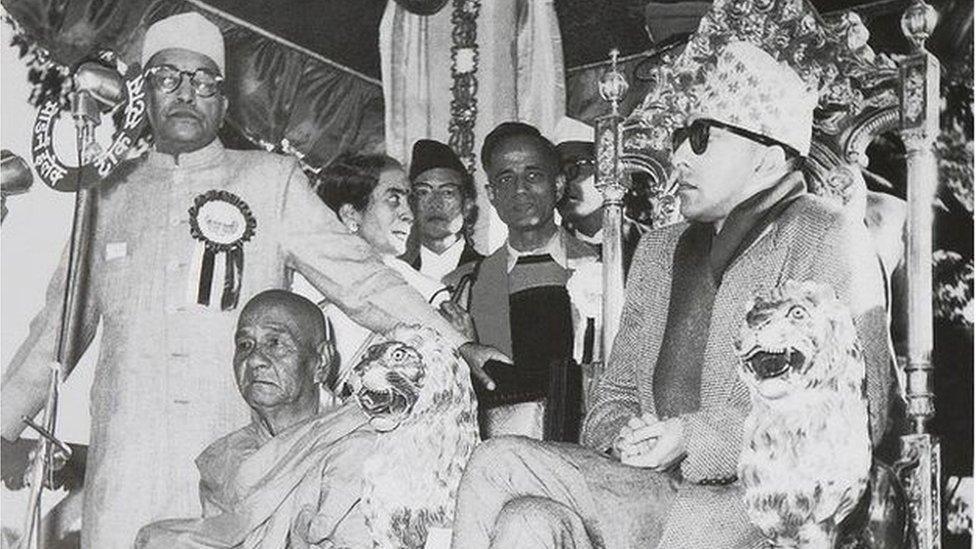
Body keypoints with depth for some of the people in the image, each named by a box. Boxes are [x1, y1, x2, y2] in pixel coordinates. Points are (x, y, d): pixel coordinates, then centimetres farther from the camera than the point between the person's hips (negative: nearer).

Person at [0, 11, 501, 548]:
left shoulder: (272, 180, 8)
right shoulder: (111, 194, 14)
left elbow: (357, 274, 4)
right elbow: (61, 324, 20)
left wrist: (455, 348, -5)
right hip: (125, 469, 2)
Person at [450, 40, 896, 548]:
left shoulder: (828, 238, 0)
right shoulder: (658, 250, 21)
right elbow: (616, 393, 22)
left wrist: (695, 438, -14)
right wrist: (625, 436, -3)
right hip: (656, 486, 6)